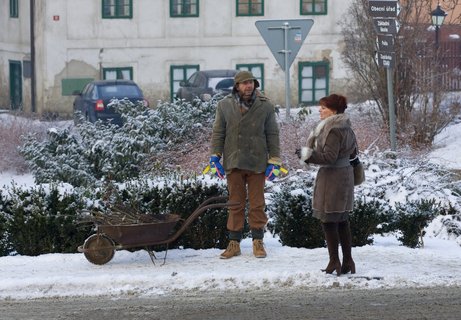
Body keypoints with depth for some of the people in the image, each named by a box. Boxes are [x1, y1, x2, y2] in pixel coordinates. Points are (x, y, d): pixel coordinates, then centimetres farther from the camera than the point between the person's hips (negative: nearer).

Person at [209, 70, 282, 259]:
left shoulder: (265, 107, 1)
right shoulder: (225, 106, 2)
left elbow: (272, 135, 5)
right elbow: (218, 133, 7)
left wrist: (274, 161, 1)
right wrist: (215, 157, 0)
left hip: (257, 163, -1)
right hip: (234, 162, 1)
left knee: (257, 204, 5)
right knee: (235, 204, 6)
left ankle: (258, 242, 14)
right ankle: (234, 242, 11)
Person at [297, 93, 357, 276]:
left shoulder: (334, 131, -19)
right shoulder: (345, 128, 11)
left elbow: (329, 157, -25)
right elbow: (352, 152, 21)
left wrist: (308, 155, -23)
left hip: (332, 177, -10)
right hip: (345, 174, 10)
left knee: (328, 221, -4)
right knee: (342, 221, 14)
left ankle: (334, 262, -2)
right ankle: (347, 261, 18)